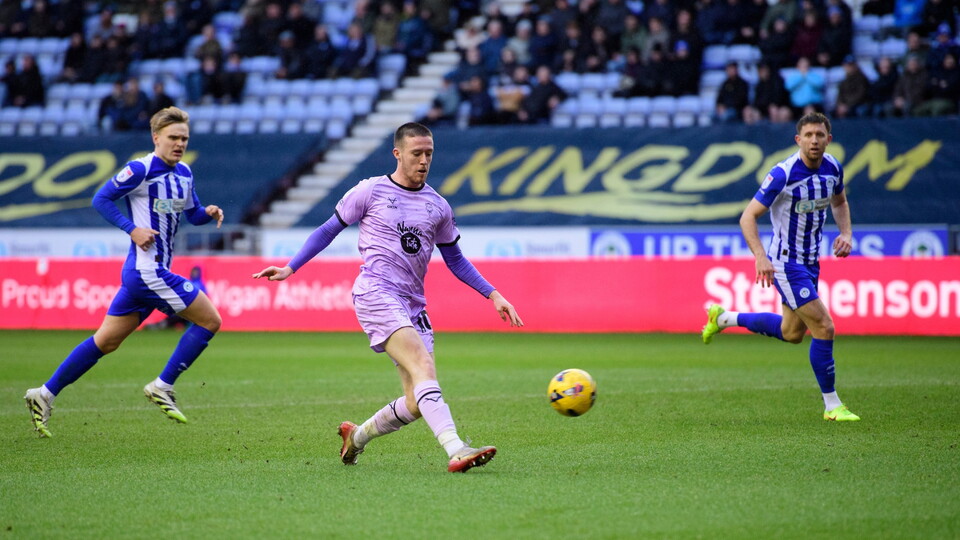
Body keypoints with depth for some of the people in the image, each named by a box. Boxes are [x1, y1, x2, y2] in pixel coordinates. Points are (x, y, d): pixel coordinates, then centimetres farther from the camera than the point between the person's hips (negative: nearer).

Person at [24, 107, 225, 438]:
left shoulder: (184, 174, 13)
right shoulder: (141, 169, -11)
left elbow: (193, 214, 23)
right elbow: (100, 200, -7)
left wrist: (209, 213, 1)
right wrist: (132, 229, -16)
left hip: (142, 274, 9)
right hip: (147, 270, -9)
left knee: (106, 341, 12)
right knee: (209, 320, -6)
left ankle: (45, 395, 15)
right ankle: (162, 387, 1)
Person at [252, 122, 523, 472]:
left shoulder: (438, 207, 15)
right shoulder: (371, 191, 3)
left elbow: (455, 260, 24)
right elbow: (329, 230, 12)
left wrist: (493, 295, 15)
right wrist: (290, 268, 7)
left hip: (413, 305, 6)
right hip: (376, 292, -6)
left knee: (418, 403, -3)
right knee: (423, 365, -27)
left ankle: (357, 436, 23)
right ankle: (455, 450, -41)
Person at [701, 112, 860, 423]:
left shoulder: (833, 168, -1)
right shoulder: (783, 174, -21)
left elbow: (839, 202, 21)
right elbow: (748, 216, -19)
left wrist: (846, 233, 2)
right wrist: (761, 257, -31)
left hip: (810, 260, 8)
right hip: (786, 263, -8)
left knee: (792, 333, 20)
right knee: (824, 328, -12)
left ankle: (724, 318, 37)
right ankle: (832, 406, 0)